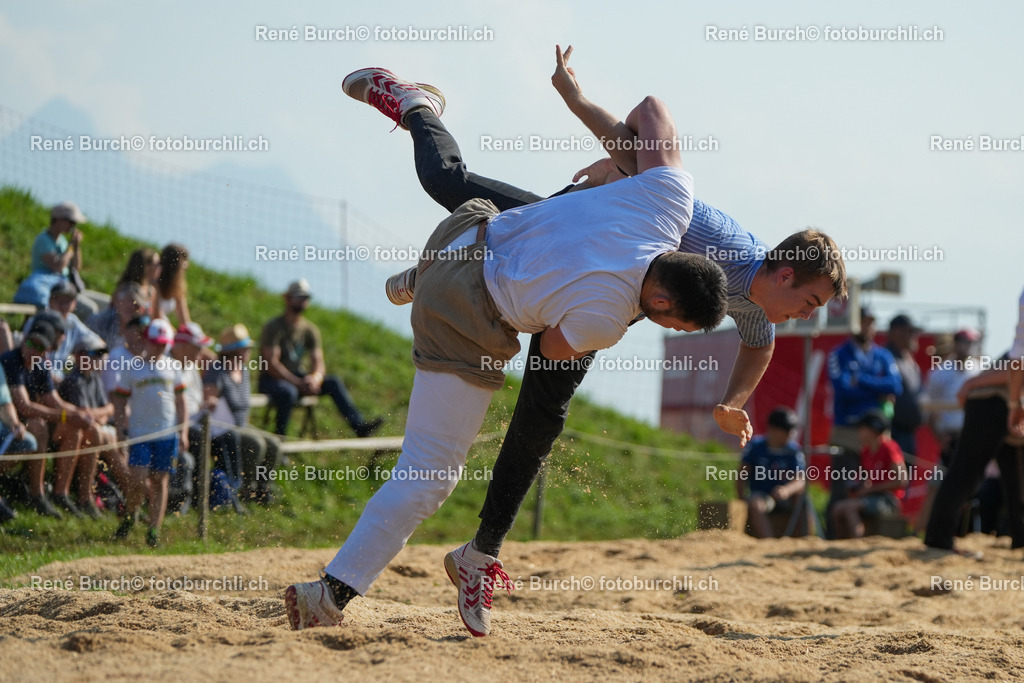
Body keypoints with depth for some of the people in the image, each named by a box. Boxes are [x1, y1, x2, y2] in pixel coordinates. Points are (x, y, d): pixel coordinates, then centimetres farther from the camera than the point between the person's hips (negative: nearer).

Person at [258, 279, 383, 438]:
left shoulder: (310, 330, 8)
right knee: (288, 392, -39)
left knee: (333, 382, -14)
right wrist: (298, 383, -26)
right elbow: (271, 364, -19)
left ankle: (359, 425, -23)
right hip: (271, 380, -6)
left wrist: (315, 378, -23)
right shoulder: (273, 328, -11)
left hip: (298, 378, 6)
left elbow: (318, 363, 2)